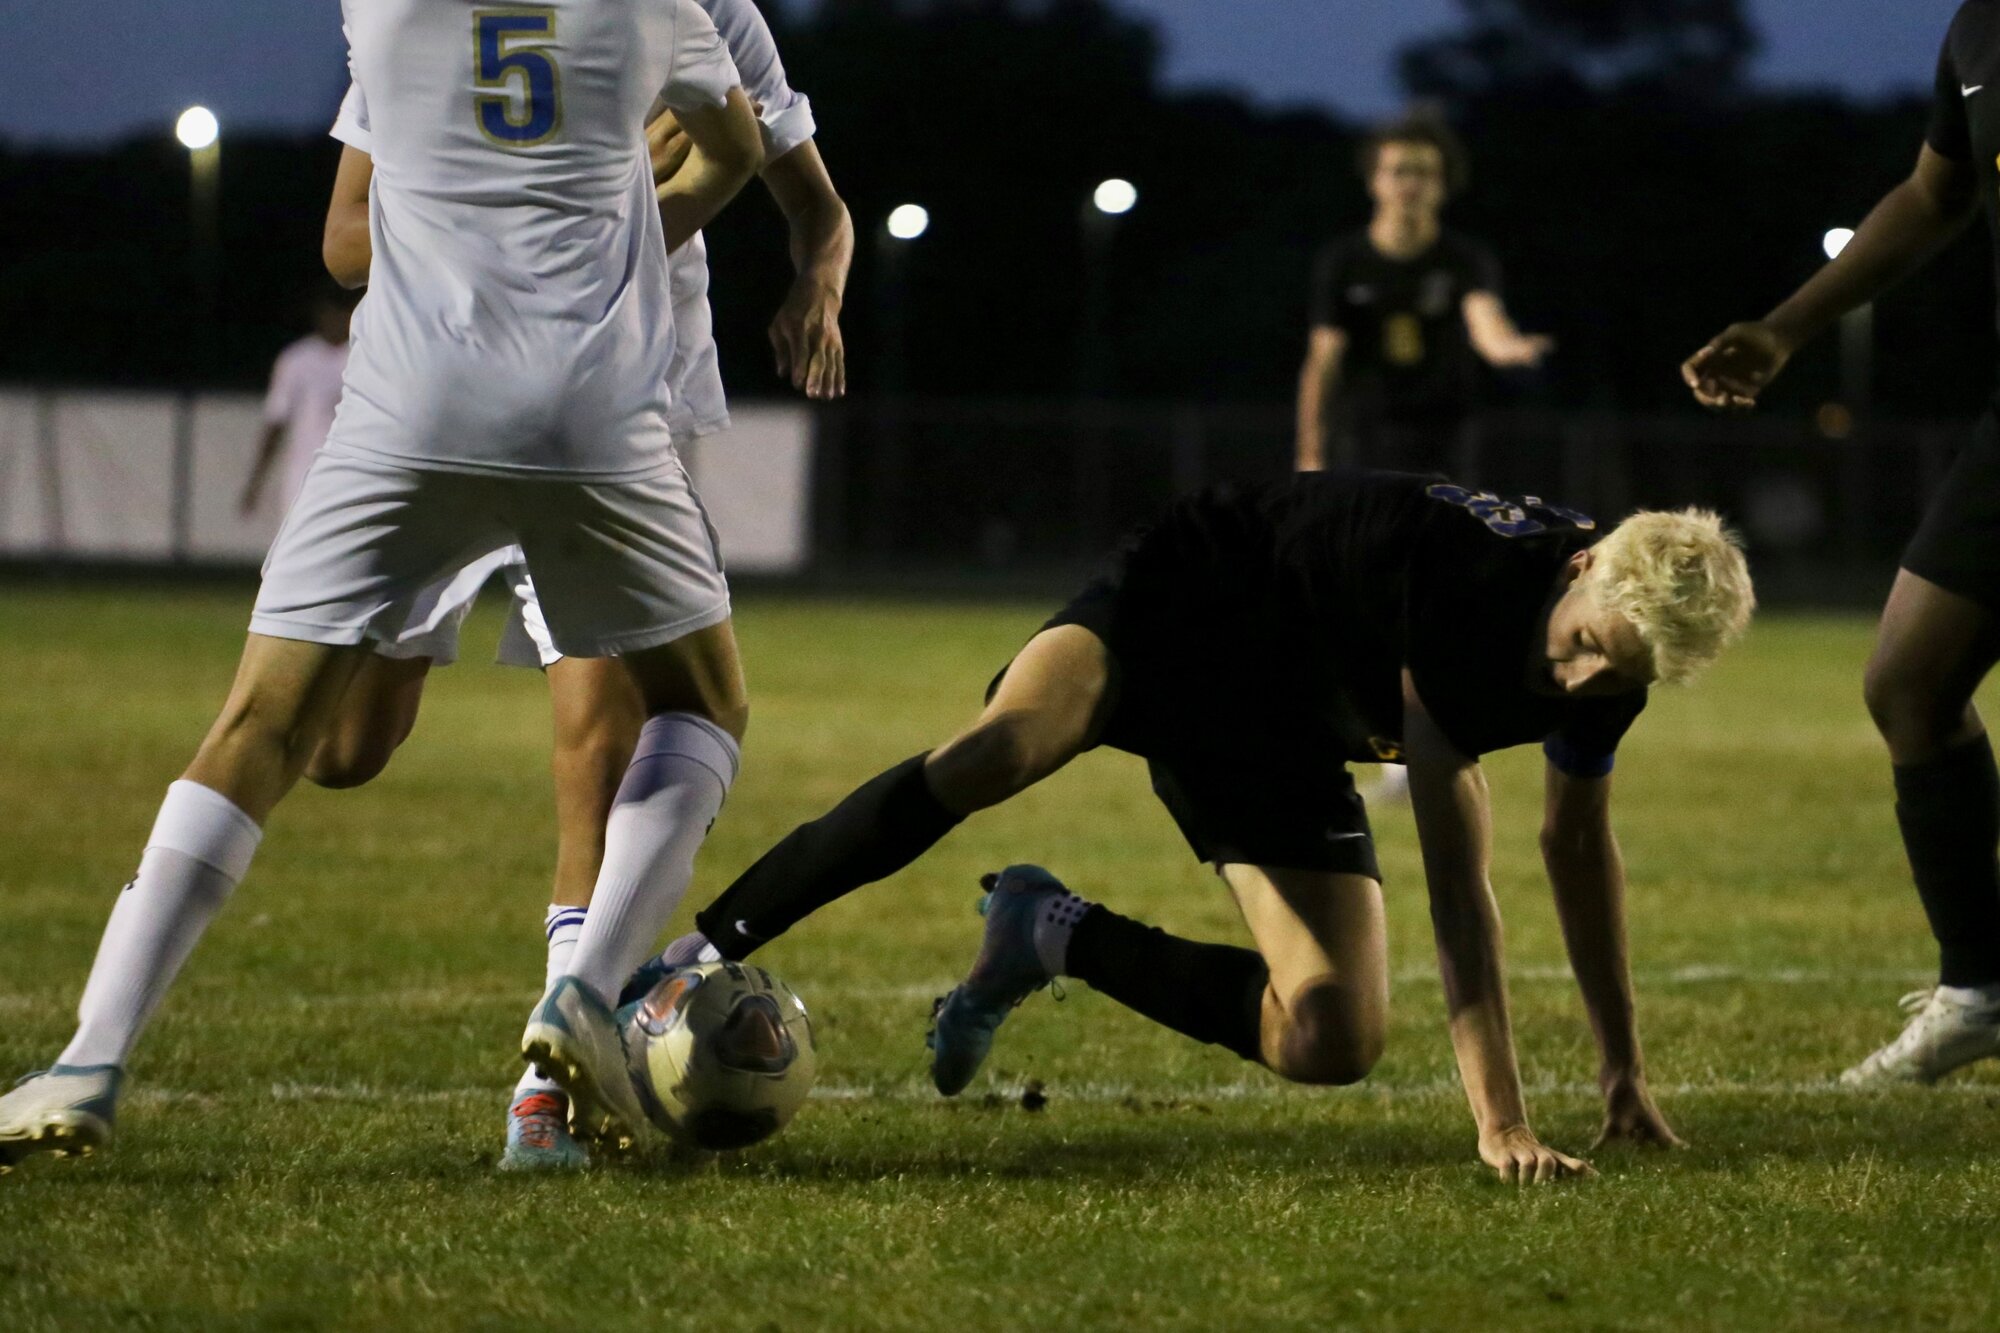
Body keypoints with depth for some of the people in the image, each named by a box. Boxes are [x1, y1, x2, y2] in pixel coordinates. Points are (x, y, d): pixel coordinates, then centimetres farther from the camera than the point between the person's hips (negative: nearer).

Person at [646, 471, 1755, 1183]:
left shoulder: (1609, 669, -11)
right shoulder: (1470, 585, -33)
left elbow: (1579, 843, 11)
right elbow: (1456, 883, -32)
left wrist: (1623, 1069, 14)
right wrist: (1500, 1121, -34)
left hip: (1279, 736, 7)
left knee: (1333, 1044, -12)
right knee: (989, 757, -38)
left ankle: (1058, 938, 9)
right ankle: (686, 966, -30)